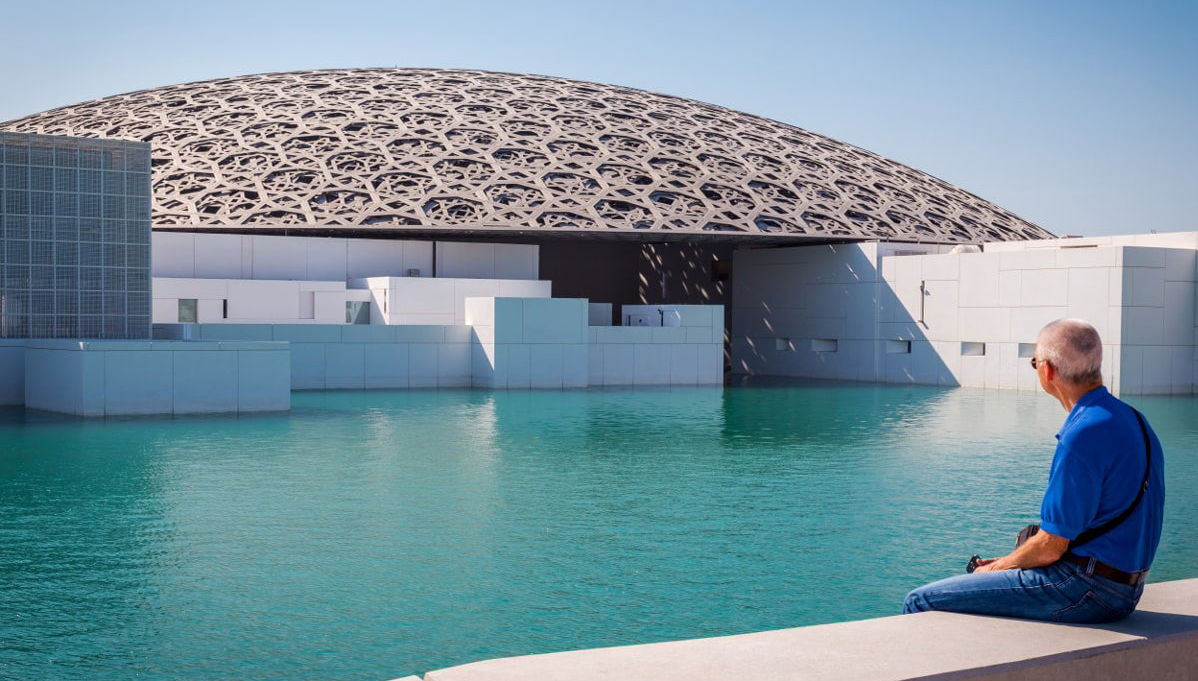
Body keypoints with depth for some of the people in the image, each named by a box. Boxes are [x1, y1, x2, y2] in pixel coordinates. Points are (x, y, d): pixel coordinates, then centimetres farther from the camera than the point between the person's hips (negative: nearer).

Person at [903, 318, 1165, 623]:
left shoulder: (1084, 436, -22)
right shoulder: (1131, 420, 11)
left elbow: (1050, 548, -20)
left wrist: (998, 567, 1)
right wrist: (1007, 563, 14)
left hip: (1083, 591, -11)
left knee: (921, 602, -6)